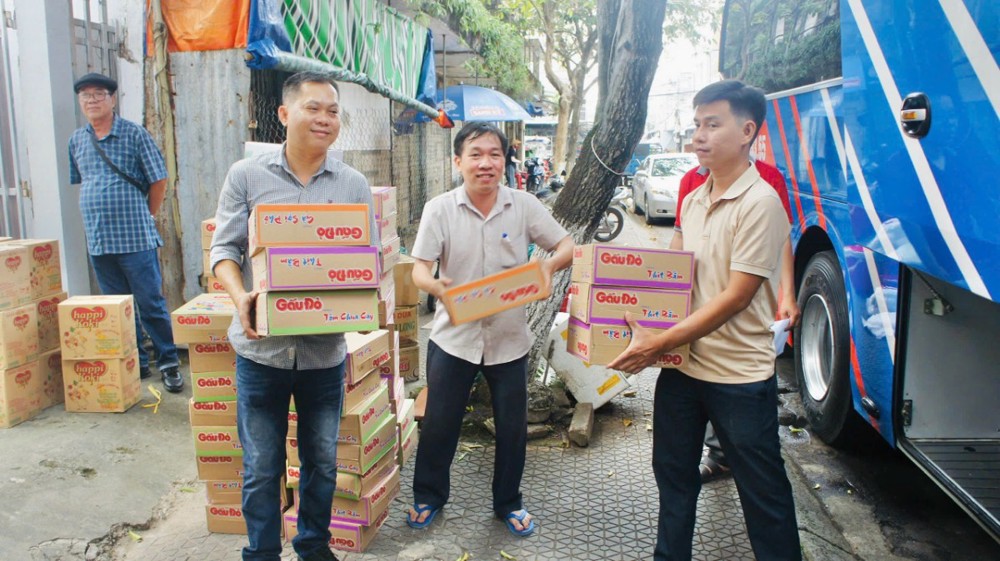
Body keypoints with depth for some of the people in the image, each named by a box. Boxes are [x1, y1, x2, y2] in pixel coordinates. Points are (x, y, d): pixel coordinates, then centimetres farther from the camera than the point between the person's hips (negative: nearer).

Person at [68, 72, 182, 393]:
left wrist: (147, 216, 2)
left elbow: (159, 179, -2)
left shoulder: (134, 134, -3)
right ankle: (134, 363, 22)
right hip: (98, 241, 5)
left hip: (135, 237, -5)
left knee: (151, 303, -1)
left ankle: (168, 363, 8)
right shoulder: (77, 141, 11)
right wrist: (98, 211, 13)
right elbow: (77, 182, 22)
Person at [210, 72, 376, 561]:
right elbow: (224, 247, 0)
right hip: (262, 346, -1)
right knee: (261, 466, 10)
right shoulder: (246, 176, -1)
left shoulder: (354, 185, 2)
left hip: (325, 348, 2)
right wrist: (240, 295, -19)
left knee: (322, 460, 16)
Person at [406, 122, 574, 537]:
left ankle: (508, 503, 36)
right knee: (439, 423, 11)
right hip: (453, 336, -1)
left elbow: (566, 246, -1)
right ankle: (428, 497, 36)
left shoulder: (524, 206, -5)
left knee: (512, 427, 13)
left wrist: (549, 266, -23)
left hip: (509, 337, 1)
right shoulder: (439, 209, -7)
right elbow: (419, 269, -10)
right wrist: (436, 286, -33)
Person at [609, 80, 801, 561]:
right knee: (673, 473, 20)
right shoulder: (693, 201, 8)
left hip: (740, 376, -7)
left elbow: (736, 296, -20)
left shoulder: (760, 203, -16)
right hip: (683, 365, 8)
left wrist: (658, 343, -22)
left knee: (762, 492, 9)